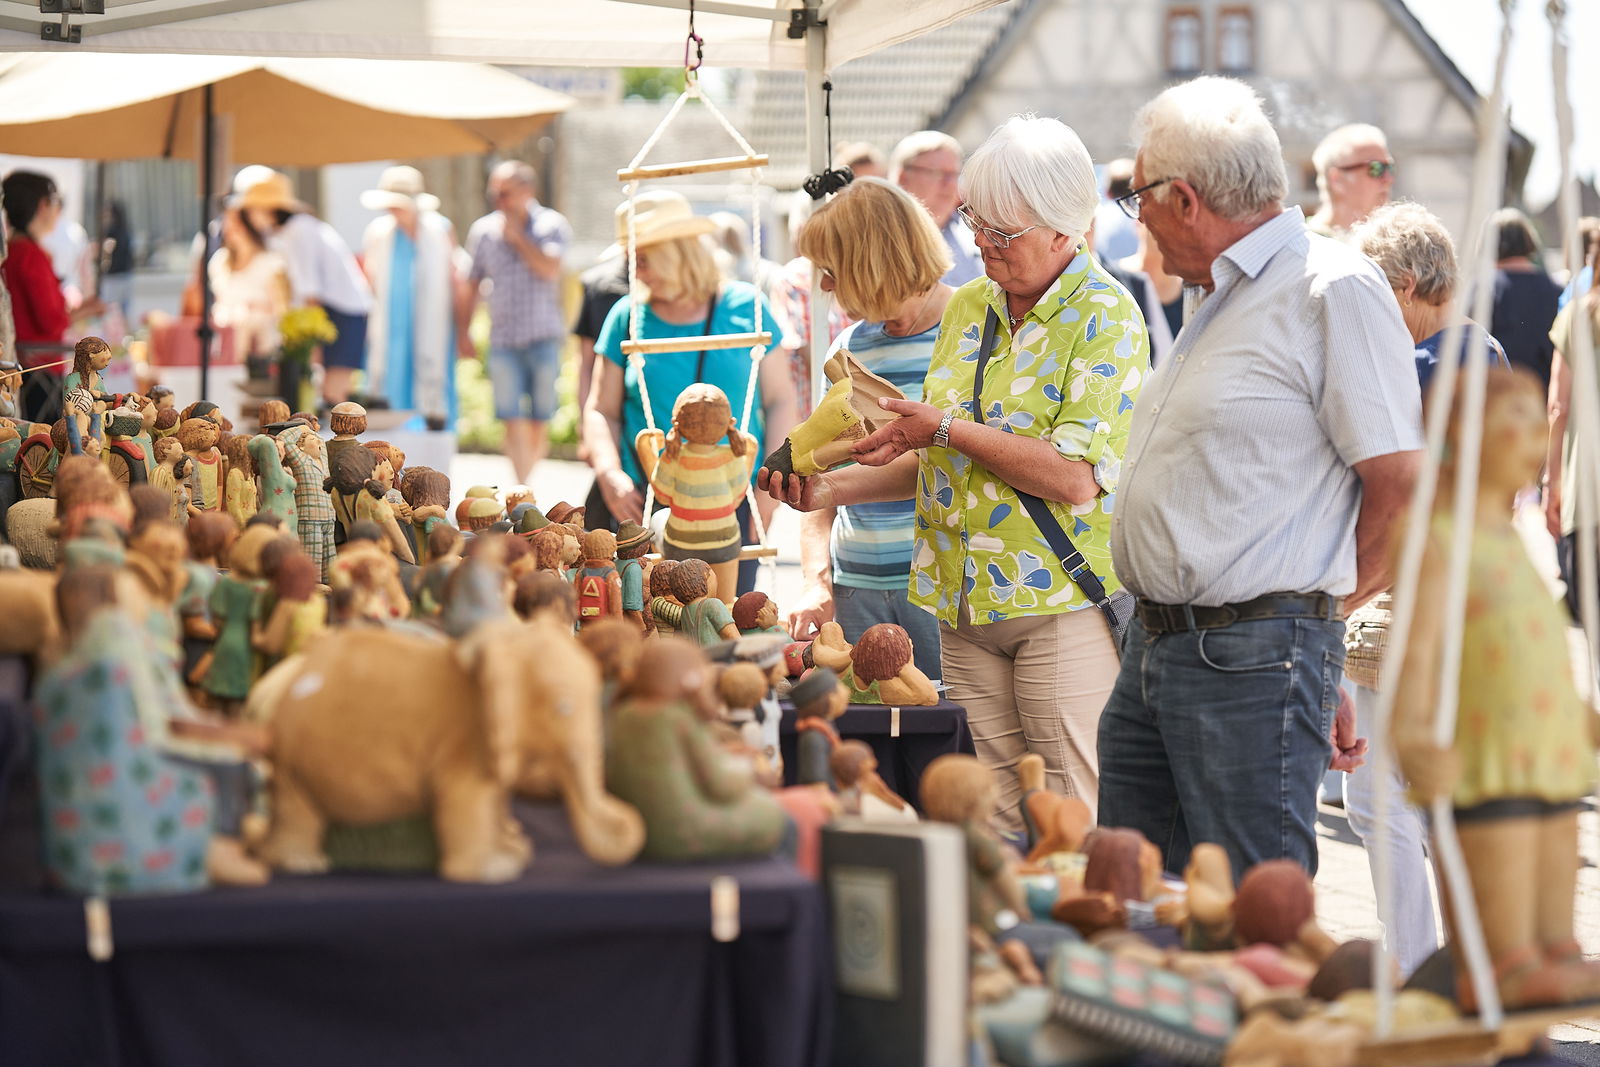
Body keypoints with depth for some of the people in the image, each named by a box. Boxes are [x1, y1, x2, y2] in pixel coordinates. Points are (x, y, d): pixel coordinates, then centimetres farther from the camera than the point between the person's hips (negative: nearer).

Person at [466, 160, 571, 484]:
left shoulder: (551, 225, 0)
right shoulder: (483, 230, 7)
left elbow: (550, 269, -15)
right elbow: (470, 285, 14)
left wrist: (516, 237, -10)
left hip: (544, 338, -1)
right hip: (503, 341, 1)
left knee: (541, 421, 5)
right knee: (513, 420, -10)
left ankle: (527, 478, 25)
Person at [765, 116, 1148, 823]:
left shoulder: (1105, 319, -10)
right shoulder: (967, 308, 13)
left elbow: (1073, 477, -21)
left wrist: (946, 428, -13)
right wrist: (832, 488, 9)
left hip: (1060, 604, -6)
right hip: (965, 604, 7)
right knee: (993, 818, 7)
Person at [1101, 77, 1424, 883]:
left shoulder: (1334, 290, -12)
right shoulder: (1214, 298, 19)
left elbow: (1403, 485, -15)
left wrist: (1323, 613, -3)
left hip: (1252, 664, -9)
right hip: (1151, 649, 10)